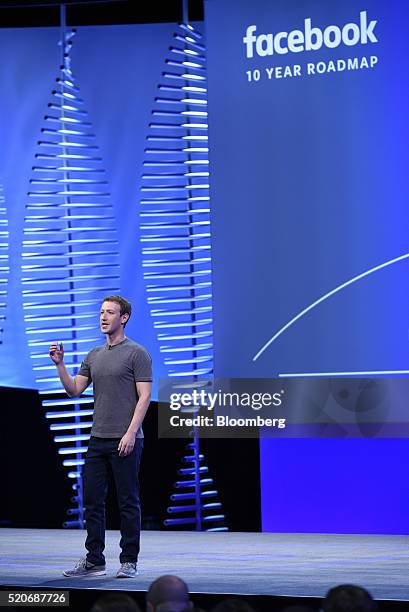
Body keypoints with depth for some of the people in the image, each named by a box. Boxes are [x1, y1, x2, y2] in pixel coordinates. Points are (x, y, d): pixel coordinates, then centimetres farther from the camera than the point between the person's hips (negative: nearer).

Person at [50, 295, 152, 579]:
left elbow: (145, 396, -10)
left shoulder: (137, 353, -5)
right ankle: (94, 560, 14)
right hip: (98, 439, 7)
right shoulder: (94, 356, 15)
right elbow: (74, 389, 13)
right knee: (93, 501, 7)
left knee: (128, 502, -1)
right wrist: (60, 364, -1)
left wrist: (131, 432, -17)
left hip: (125, 440, -7)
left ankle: (129, 561, 6)